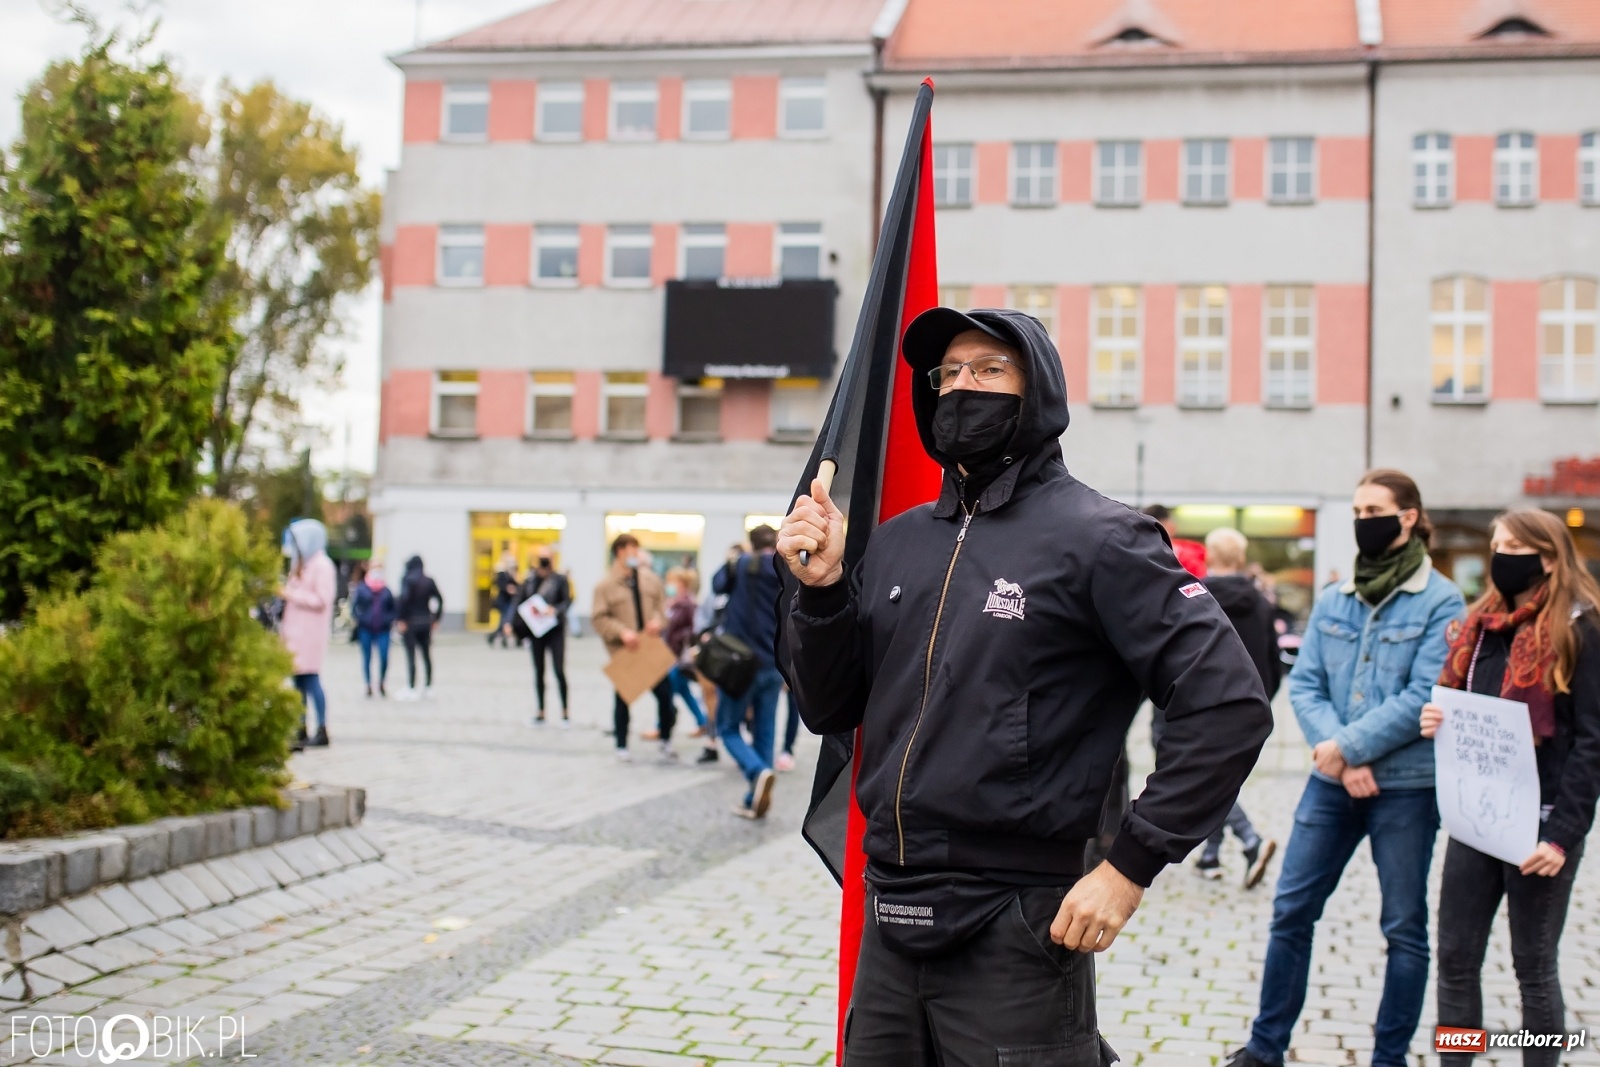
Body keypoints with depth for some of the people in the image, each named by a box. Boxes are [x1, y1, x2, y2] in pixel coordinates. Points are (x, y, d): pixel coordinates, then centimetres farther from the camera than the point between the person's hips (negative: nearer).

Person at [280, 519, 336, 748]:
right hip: (296, 630, 9)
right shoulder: (300, 564, 18)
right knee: (298, 679, 7)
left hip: (311, 632, -9)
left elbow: (321, 600, -16)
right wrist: (284, 593, 8)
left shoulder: (321, 565, -10)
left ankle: (322, 729, -6)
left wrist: (291, 594, -13)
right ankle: (300, 731, 11)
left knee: (310, 678, -10)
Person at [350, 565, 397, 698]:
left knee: (384, 658, -7)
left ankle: (381, 684, 13)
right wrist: (358, 620, -7)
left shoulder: (386, 591, 8)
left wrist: (390, 620, 2)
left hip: (383, 630, 1)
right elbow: (353, 606, 0)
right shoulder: (361, 589, 0)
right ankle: (368, 686, 15)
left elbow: (393, 608, 14)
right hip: (366, 630, -1)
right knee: (367, 658, 5)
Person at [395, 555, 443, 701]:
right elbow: (439, 599, 6)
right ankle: (428, 687, 17)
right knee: (427, 655, 12)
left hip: (410, 622, -5)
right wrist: (436, 618, 11)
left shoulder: (408, 580, -7)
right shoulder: (429, 581, 8)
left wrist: (401, 619, -16)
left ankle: (411, 690, -8)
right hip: (426, 622, 5)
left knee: (411, 656, -6)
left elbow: (404, 599, -20)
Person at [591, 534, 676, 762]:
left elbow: (663, 604, 12)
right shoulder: (605, 585, -6)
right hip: (623, 651, -3)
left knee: (665, 694, 3)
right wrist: (622, 632, -19)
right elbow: (598, 619, -8)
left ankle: (666, 741, 21)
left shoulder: (650, 578, 6)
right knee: (623, 698, 8)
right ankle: (621, 745, 23)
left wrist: (658, 620, -9)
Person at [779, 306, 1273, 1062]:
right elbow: (830, 710, 12)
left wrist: (1130, 866, -14)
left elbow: (1228, 706, -14)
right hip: (889, 926, 6)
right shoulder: (897, 542, 10)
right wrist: (821, 587, -3)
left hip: (1013, 937, -6)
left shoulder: (1096, 537, -8)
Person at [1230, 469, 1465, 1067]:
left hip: (1406, 786, -4)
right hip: (1332, 779, 5)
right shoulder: (1333, 601, 8)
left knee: (1403, 927, 7)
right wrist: (1336, 755, -14)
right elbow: (1304, 683, 1)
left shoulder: (1440, 602, -7)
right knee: (1291, 910, 6)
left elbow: (1424, 698, -15)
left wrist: (1346, 746, -17)